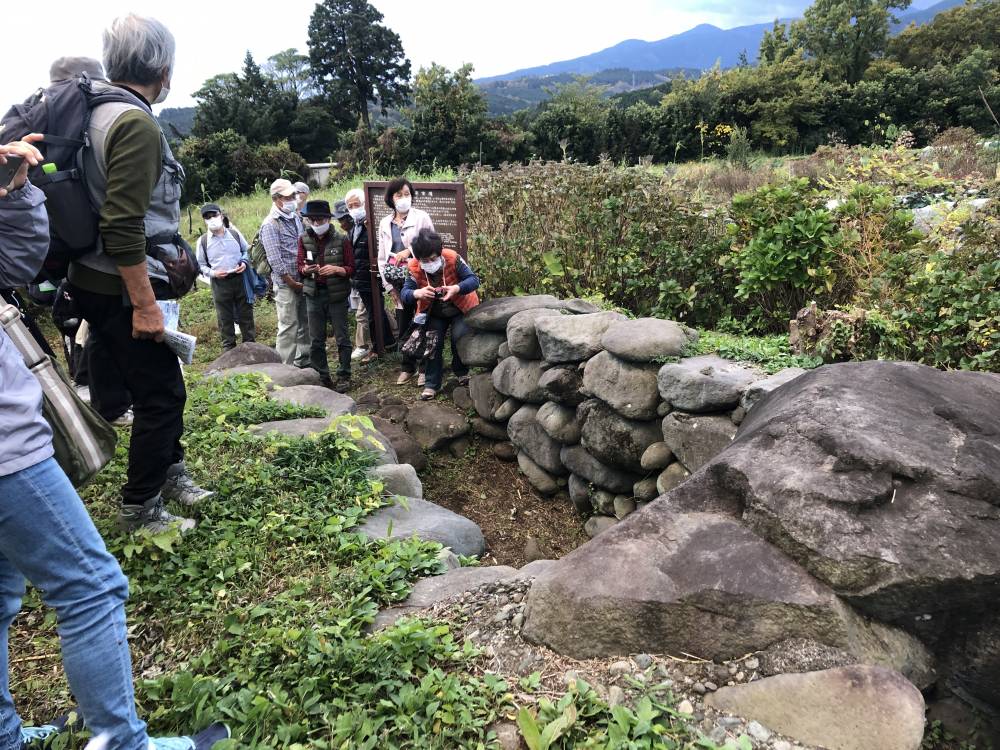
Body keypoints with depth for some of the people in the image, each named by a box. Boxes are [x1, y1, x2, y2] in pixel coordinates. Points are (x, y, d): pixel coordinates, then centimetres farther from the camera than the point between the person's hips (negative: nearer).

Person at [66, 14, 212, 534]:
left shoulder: (99, 114, 12)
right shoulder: (137, 124, -17)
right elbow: (123, 226, -24)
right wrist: (144, 304, -21)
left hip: (94, 281, 9)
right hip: (121, 289, -9)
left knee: (161, 385, 20)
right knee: (160, 393, 2)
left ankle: (171, 473, 36)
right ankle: (139, 510, 15)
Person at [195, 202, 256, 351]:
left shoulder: (235, 233, 1)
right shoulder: (203, 241, -2)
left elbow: (247, 250, 14)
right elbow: (201, 265, 4)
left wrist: (245, 263, -5)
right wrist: (212, 273, -14)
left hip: (240, 279, 1)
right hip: (219, 283, -1)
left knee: (246, 314, 9)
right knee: (225, 318, 7)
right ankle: (228, 348, 19)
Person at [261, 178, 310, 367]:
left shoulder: (296, 217, 11)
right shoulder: (270, 224, -11)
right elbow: (275, 260, -16)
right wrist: (292, 283, -15)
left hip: (303, 280, 7)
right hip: (286, 283, -7)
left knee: (305, 323, 13)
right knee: (289, 326, -4)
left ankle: (303, 361, 25)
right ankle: (285, 366, 4)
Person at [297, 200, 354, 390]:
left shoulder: (341, 240, -6)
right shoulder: (304, 240, 2)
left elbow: (351, 268, -3)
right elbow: (300, 268, 5)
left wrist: (336, 269, -21)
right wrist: (306, 269, -18)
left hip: (337, 295, -3)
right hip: (314, 295, 3)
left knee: (341, 337, 5)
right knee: (316, 340, 8)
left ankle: (344, 376, 17)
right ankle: (322, 377, 21)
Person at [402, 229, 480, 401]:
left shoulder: (453, 259, -30)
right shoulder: (414, 268, -23)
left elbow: (474, 280, -29)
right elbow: (405, 293, -24)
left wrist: (456, 288, -50)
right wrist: (417, 293, -49)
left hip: (460, 309, -2)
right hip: (434, 313, 2)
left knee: (459, 337, -17)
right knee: (432, 344, 0)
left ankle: (461, 371, 13)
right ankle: (432, 384, 14)